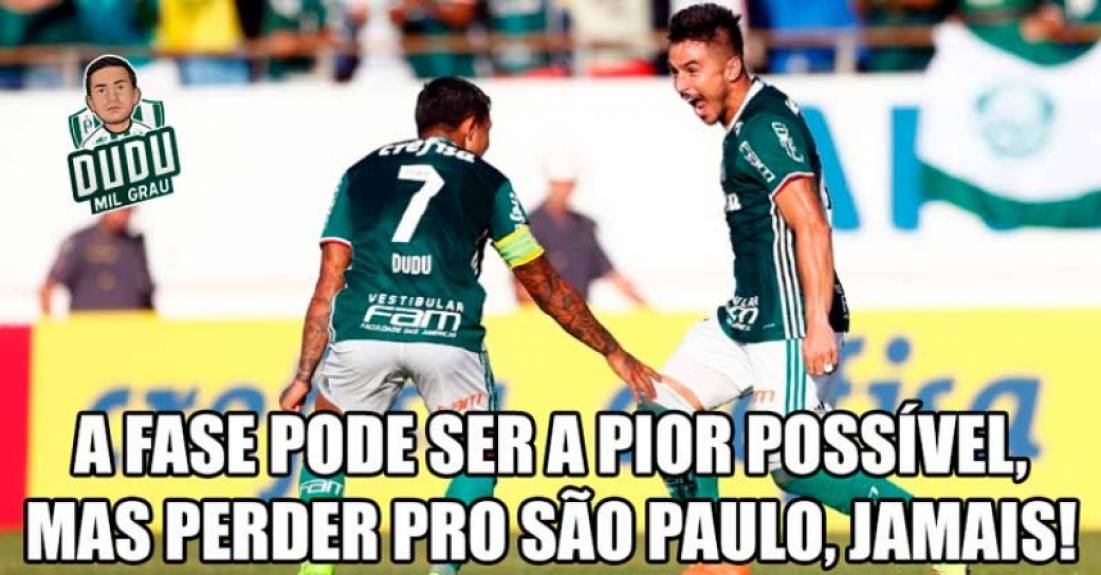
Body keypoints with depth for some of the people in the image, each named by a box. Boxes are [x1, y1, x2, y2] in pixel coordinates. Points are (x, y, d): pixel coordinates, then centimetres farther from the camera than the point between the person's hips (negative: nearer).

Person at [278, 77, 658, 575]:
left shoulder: (363, 173, 23)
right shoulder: (485, 181, 20)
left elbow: (328, 286, 17)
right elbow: (545, 287, 22)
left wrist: (303, 377, 18)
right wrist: (614, 354, 29)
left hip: (363, 330, 1)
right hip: (448, 336, -1)